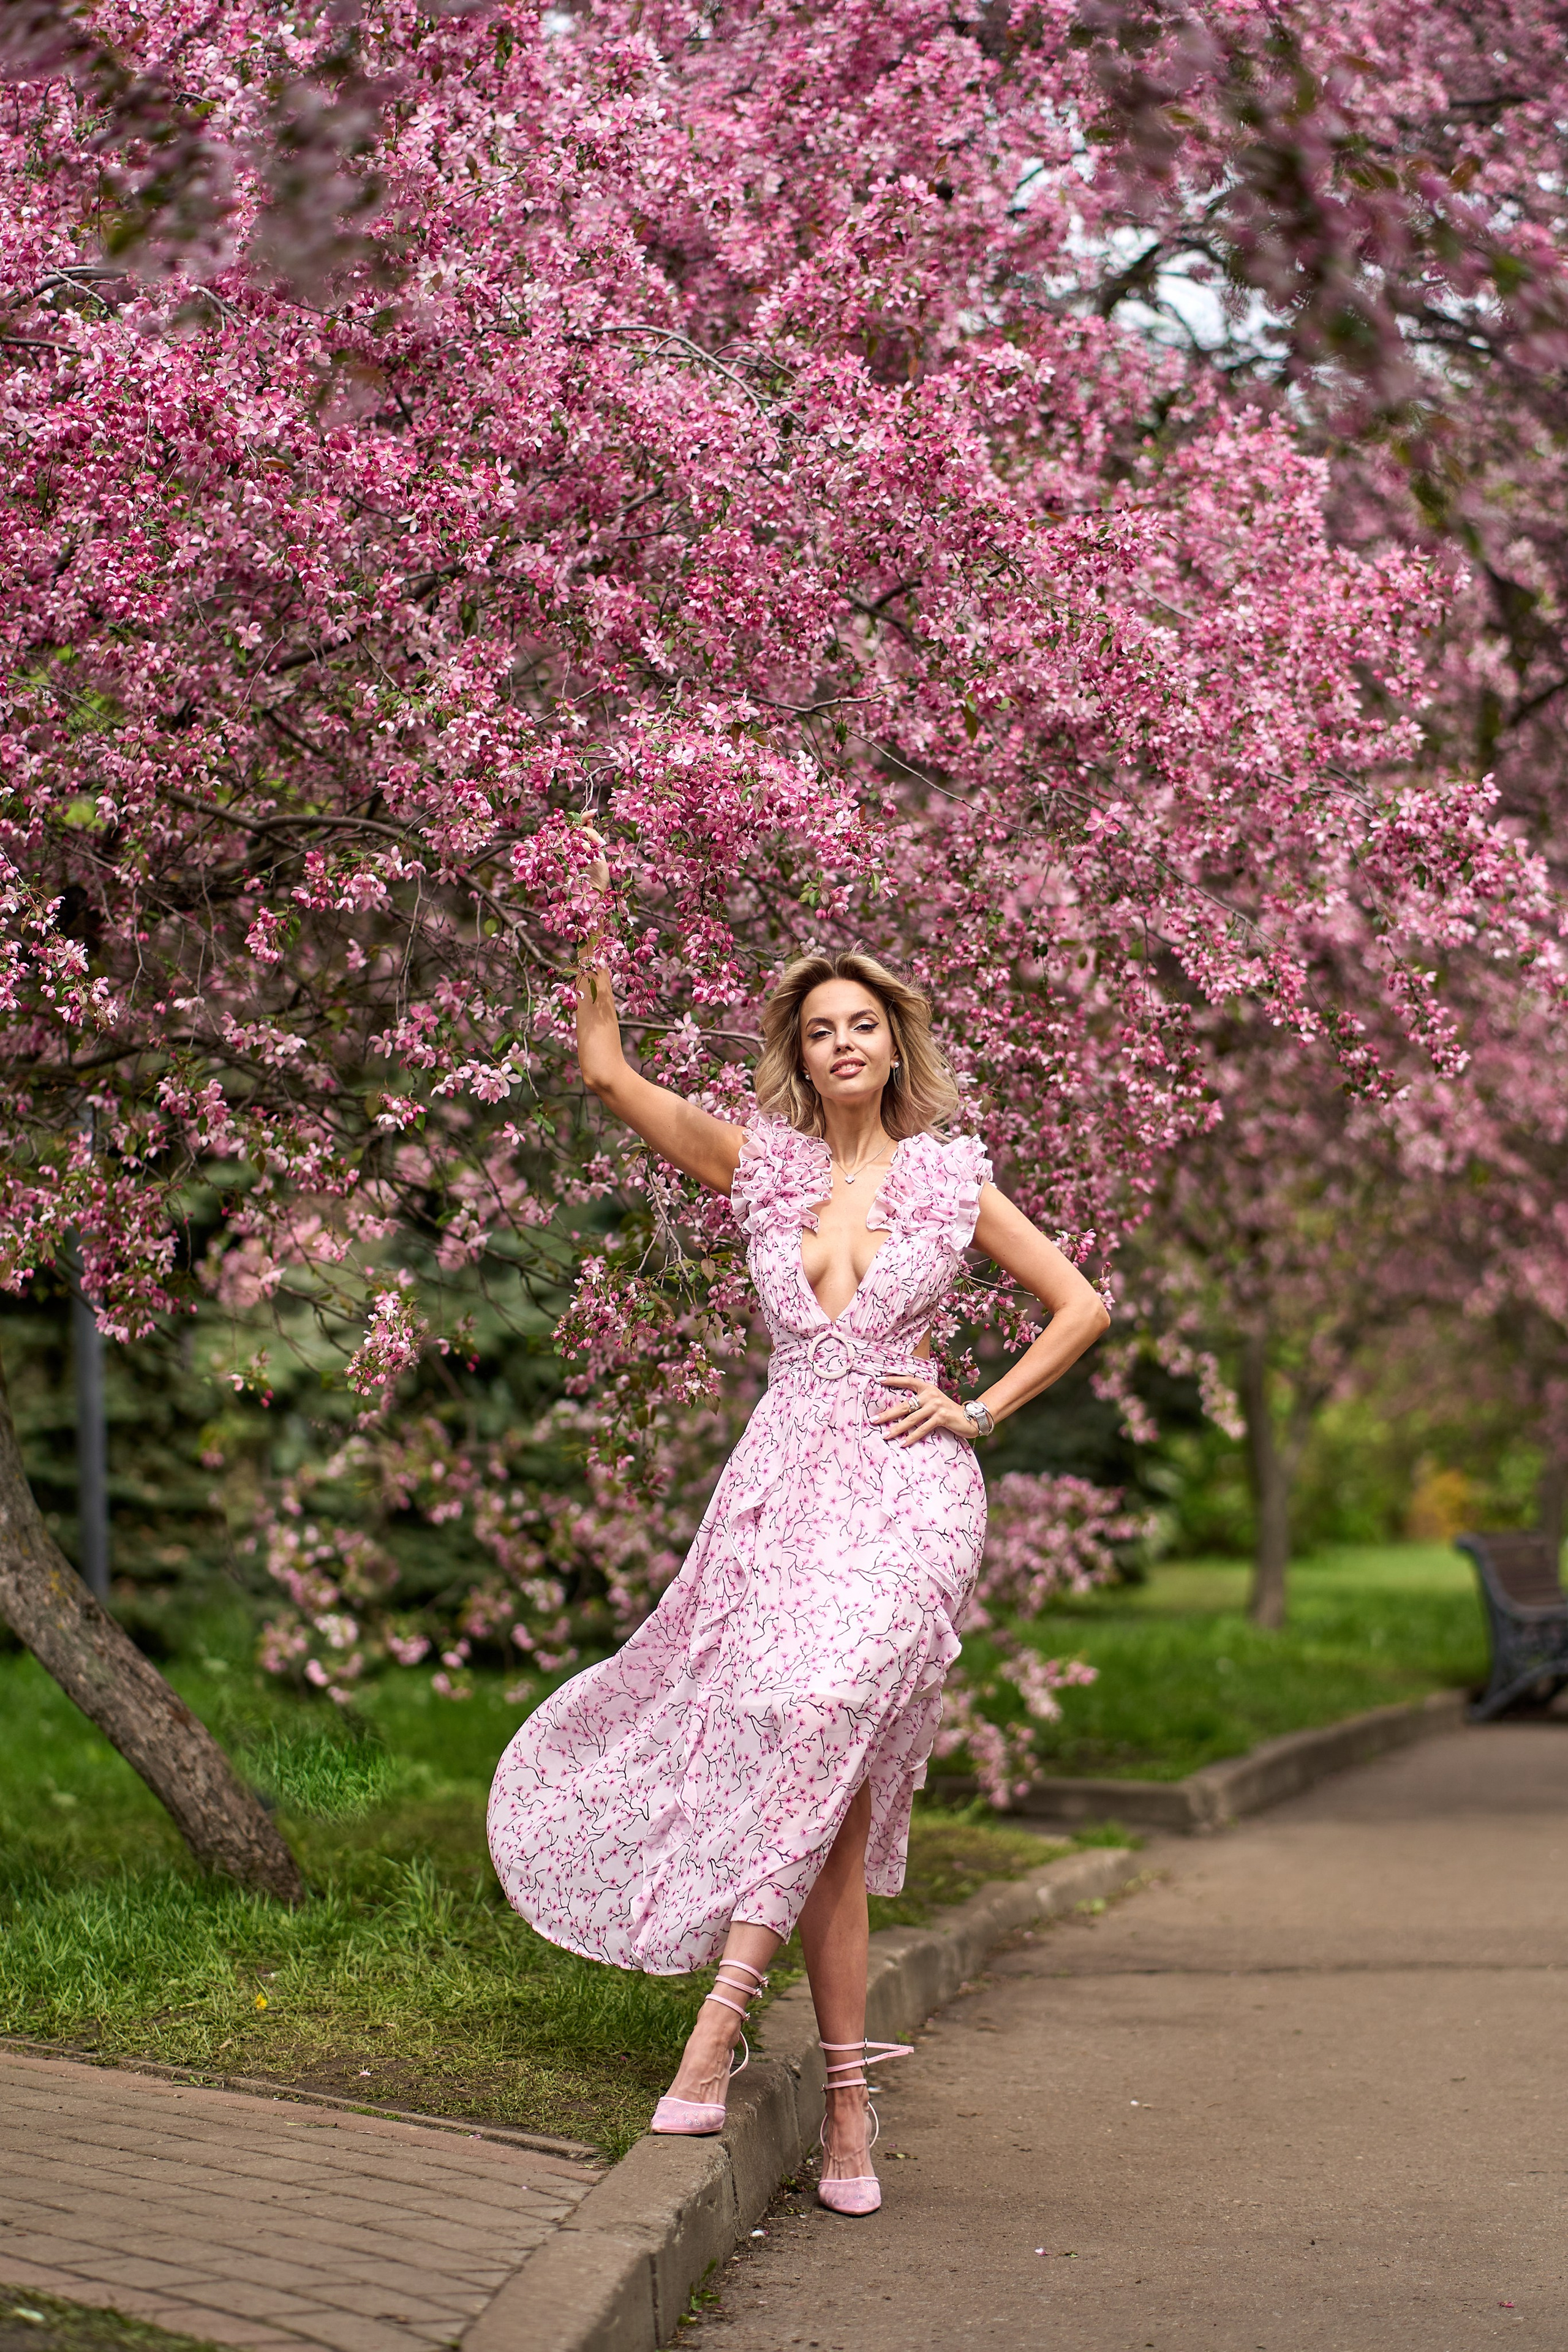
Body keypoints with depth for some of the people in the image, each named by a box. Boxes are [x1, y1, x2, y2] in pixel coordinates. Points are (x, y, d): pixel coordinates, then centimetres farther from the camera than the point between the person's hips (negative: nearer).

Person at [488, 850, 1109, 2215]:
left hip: (906, 1486, -2)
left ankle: (719, 2024, -29)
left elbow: (1081, 1304, 14)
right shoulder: (762, 1165, 11)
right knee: (828, 1792, -3)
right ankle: (846, 2103, 5)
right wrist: (598, 955, -8)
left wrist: (979, 1409, 6)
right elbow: (611, 1078, 0)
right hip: (786, 1479, 2)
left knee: (823, 1707, -27)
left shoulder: (948, 1179, 8)